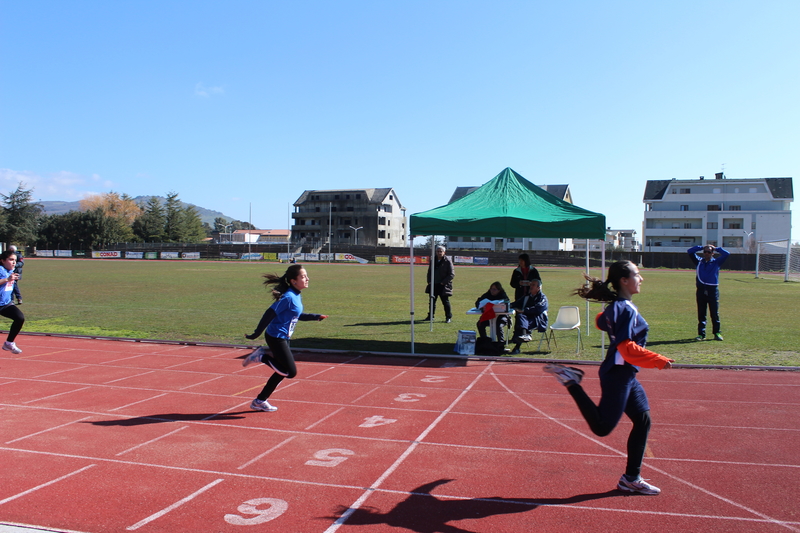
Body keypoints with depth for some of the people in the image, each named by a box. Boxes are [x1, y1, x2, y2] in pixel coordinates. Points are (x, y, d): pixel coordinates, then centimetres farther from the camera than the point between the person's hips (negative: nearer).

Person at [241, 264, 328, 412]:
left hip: (283, 339, 10)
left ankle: (260, 401, 25)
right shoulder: (288, 297, -20)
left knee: (283, 371, 15)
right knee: (291, 372, -8)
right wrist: (256, 334, -20)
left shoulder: (297, 296, 8)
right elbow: (270, 314, -21)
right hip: (276, 338, -10)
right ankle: (262, 357, 3)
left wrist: (316, 317, 19)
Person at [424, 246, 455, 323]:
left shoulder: (448, 261, -8)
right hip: (433, 285, 5)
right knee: (432, 301, 12)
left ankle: (448, 317, 9)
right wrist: (429, 281, 5)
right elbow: (429, 272, 20)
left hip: (443, 286, -5)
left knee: (445, 301, 0)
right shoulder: (433, 260, 9)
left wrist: (443, 282, -15)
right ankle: (430, 315, 25)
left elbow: (452, 274, -10)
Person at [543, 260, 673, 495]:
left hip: (626, 375, 10)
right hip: (618, 374, -10)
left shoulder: (615, 307, 9)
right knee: (602, 427, -7)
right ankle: (571, 382, 0)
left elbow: (601, 322, 28)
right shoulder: (627, 310, -19)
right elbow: (627, 348, -24)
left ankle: (631, 478, 19)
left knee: (642, 420, 12)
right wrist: (659, 361, -18)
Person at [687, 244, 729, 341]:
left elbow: (726, 254, 0)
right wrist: (701, 247, 8)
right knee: (701, 314, 3)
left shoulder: (716, 262, 8)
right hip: (701, 290, 1)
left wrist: (716, 248, 9)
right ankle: (701, 334, 6)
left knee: (715, 313, 2)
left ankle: (717, 333, 12)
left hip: (713, 290, -1)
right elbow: (689, 252, 8)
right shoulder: (699, 261, 12)